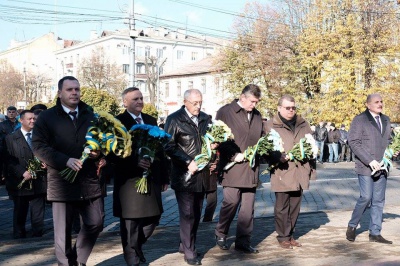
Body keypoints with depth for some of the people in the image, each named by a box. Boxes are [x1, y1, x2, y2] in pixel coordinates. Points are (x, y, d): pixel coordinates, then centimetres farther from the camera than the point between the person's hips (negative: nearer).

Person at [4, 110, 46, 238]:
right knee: (20, 214, 8)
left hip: (38, 183, 2)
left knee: (38, 215, 1)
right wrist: (23, 173, -16)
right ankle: (19, 237, 18)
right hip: (20, 183, -2)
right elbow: (9, 160, -4)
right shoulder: (11, 138, 3)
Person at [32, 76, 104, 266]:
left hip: (89, 181, 3)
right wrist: (65, 161, -19)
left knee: (95, 224, 5)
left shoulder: (91, 116, 13)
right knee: (63, 231, 3)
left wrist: (98, 152, -5)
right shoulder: (47, 117, 1)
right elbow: (38, 147, -7)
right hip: (62, 182, -3)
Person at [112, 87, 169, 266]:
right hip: (130, 179, -6)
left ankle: (136, 246, 35)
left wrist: (164, 177, 12)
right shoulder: (118, 122, -5)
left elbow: (159, 149, 14)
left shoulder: (151, 120, 13)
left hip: (151, 178, 6)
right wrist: (135, 162, -24)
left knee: (153, 217, 11)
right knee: (130, 221, 3)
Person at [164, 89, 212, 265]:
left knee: (196, 214, 11)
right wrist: (188, 162, -16)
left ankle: (185, 245, 25)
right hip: (184, 175, -5)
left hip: (201, 174, 6)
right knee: (187, 214, -4)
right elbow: (169, 146, -10)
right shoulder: (174, 119, -5)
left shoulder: (206, 119, 12)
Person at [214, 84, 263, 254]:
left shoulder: (257, 115, 16)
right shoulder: (225, 112, -2)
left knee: (248, 207, 4)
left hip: (251, 168, 5)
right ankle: (220, 234, 19)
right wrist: (234, 155, -11)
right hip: (233, 167, -5)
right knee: (231, 202, -5)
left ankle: (243, 242, 13)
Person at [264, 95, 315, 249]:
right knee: (282, 207, 0)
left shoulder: (303, 125, 16)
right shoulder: (271, 125, 0)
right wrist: (279, 157, -20)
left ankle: (290, 235, 22)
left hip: (299, 173, 5)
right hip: (282, 173, -4)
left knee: (295, 207, 10)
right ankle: (283, 237, 11)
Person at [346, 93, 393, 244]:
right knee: (366, 197, -9)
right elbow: (354, 142, -10)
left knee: (378, 200, 6)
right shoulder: (359, 120, -4)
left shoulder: (386, 120, 16)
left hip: (381, 167, 6)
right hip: (365, 167, -6)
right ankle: (352, 226, 11)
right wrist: (370, 161, -16)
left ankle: (375, 233, 13)